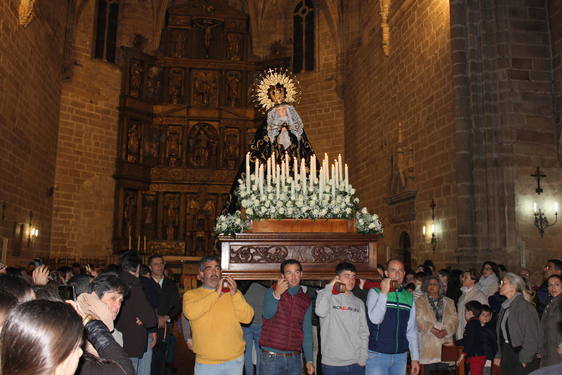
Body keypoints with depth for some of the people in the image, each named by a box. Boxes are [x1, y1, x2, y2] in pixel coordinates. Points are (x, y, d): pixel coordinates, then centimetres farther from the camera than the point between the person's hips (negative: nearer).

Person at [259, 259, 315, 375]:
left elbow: (307, 332, 8)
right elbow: (267, 314, -16)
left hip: (294, 359, 3)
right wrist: (276, 295, -32)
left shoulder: (306, 300, 8)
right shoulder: (272, 291, 0)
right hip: (271, 358, -3)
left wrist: (309, 360, 4)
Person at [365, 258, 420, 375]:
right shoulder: (375, 292, -3)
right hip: (377, 355, -4)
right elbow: (375, 319, -18)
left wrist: (415, 357, 9)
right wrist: (384, 293, -20)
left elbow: (412, 330, 12)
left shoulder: (409, 298, 9)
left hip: (401, 356, 4)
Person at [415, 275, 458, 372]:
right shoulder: (420, 302, 10)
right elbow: (419, 320, -3)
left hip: (445, 341, 2)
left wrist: (446, 331, -11)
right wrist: (432, 329, -15)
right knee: (429, 369, -7)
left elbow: (453, 319, 6)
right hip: (428, 343, -2)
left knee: (444, 369, -2)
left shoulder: (449, 302, 18)